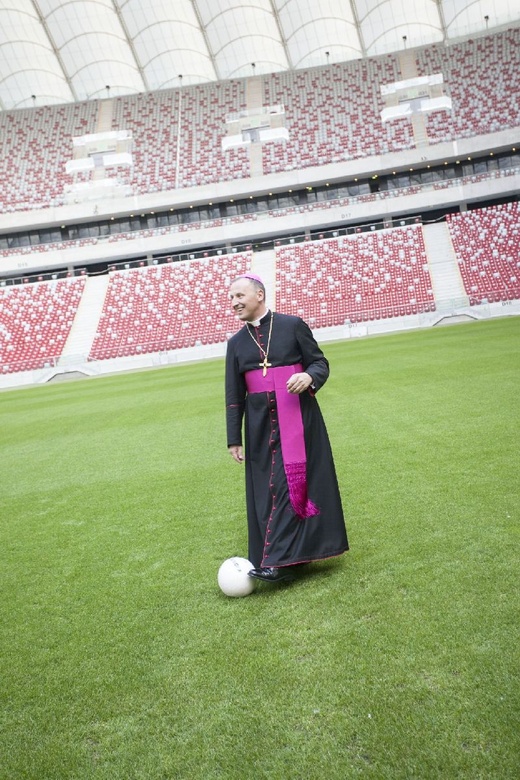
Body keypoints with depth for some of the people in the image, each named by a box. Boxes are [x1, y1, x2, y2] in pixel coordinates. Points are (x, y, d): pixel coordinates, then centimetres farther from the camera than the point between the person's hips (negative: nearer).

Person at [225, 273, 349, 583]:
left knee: (295, 482, -7)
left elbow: (320, 362, 3)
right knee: (265, 489, 3)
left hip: (298, 418, -3)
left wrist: (309, 377, -22)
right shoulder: (236, 343, 10)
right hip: (260, 424, 4)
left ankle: (278, 560, -5)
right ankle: (287, 556, 15)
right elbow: (234, 395, 10)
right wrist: (234, 439, 7)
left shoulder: (293, 325, 0)